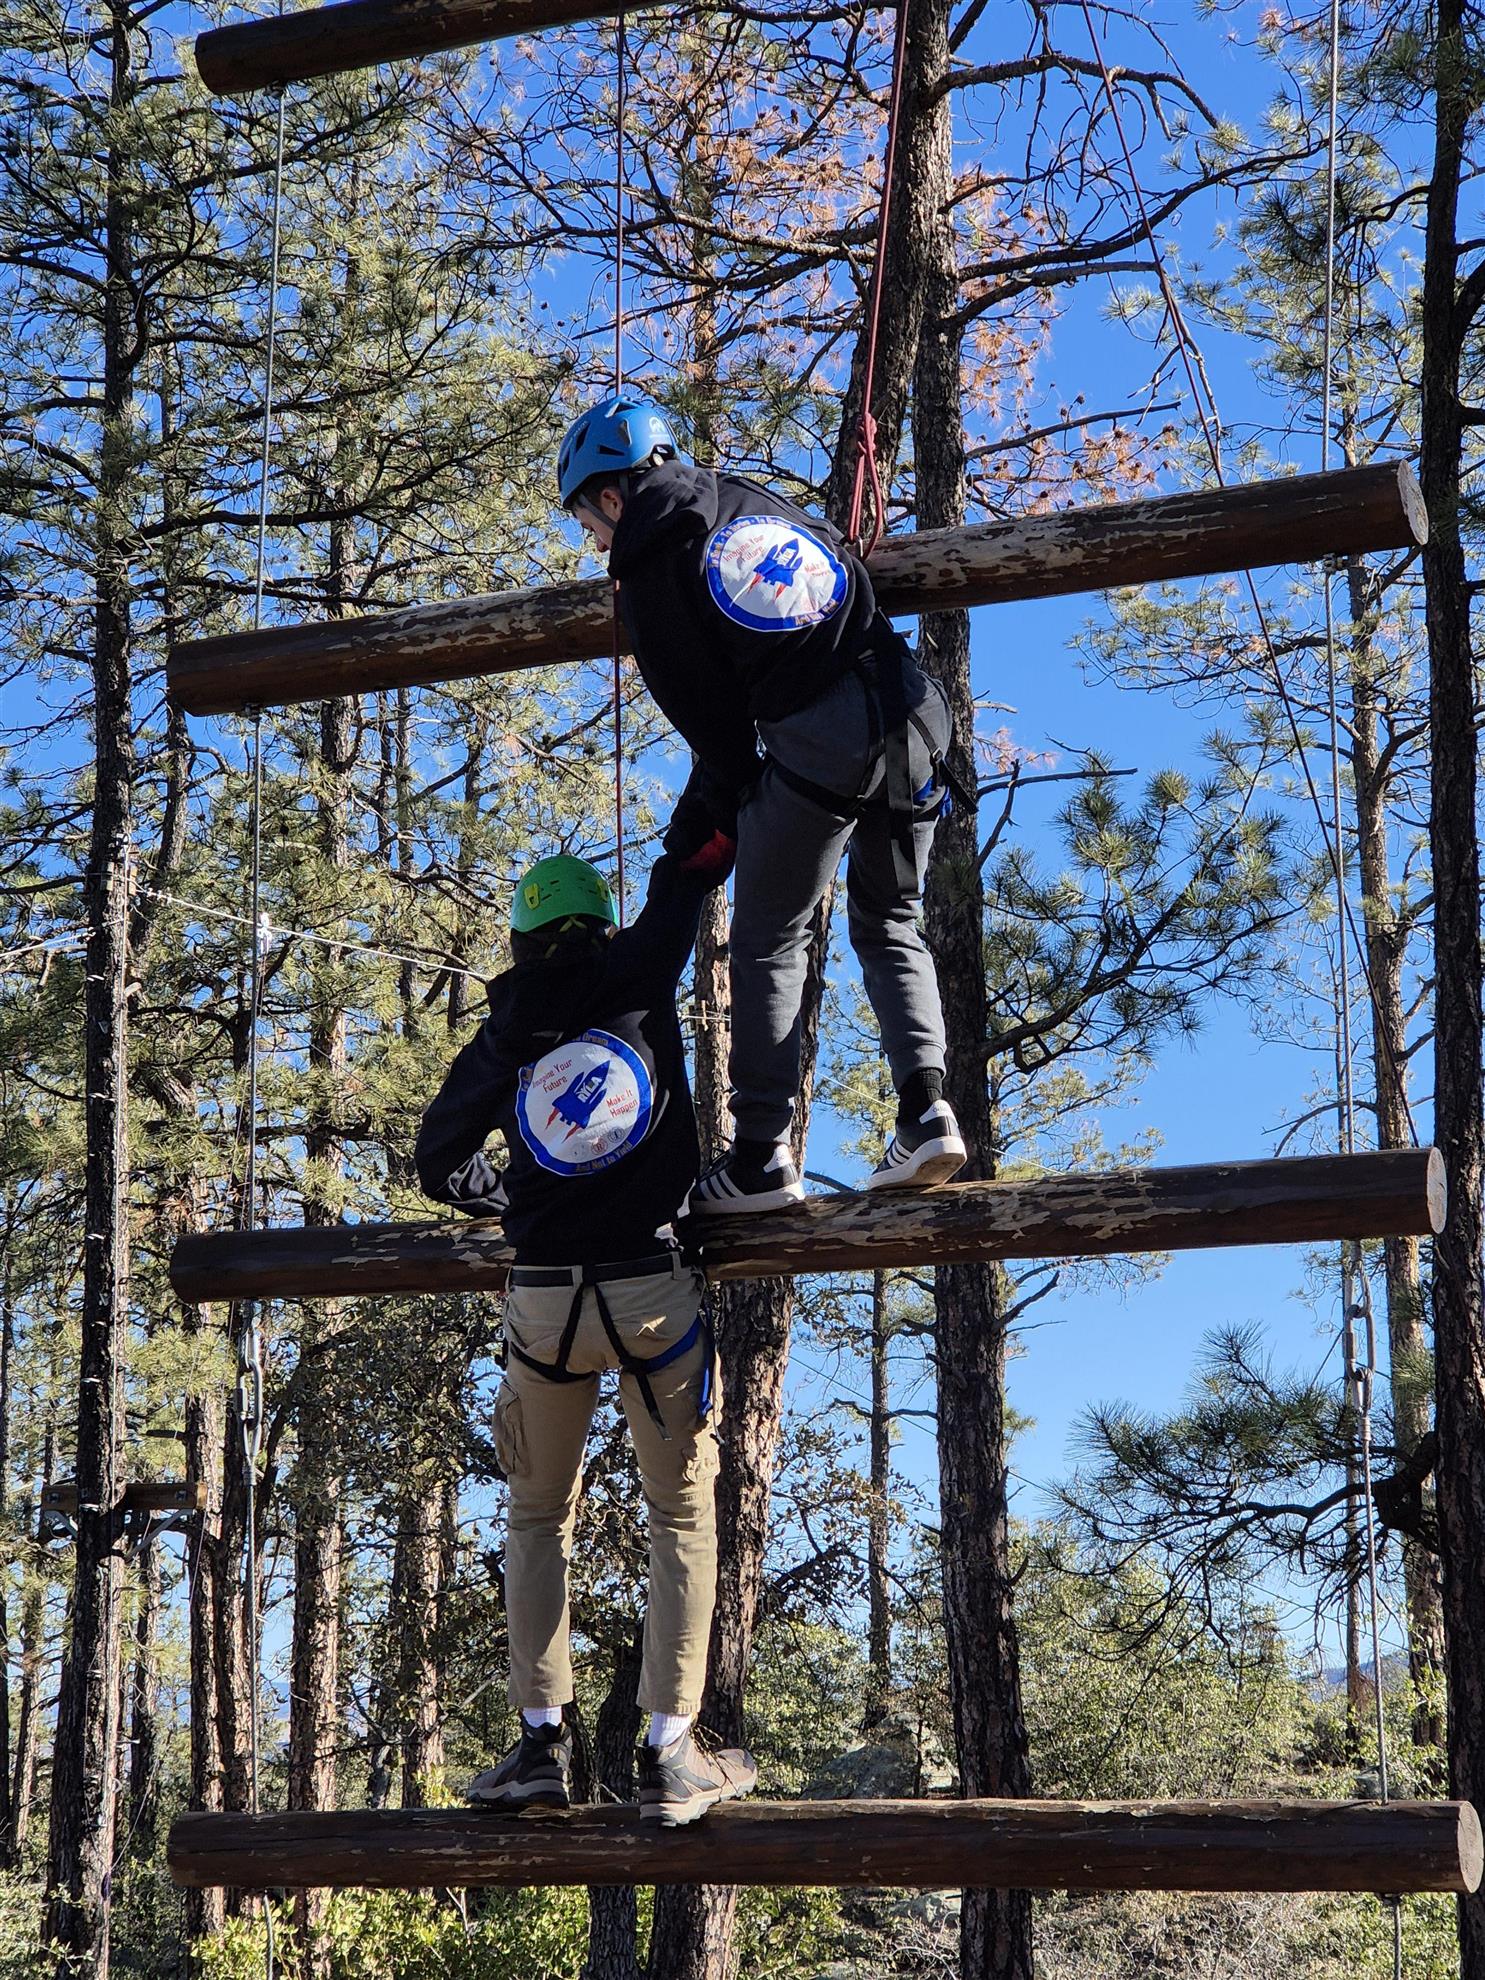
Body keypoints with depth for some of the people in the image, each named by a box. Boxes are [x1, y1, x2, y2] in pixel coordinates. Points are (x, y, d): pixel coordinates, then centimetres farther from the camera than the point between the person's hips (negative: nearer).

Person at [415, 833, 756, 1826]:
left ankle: (542, 1741, 10)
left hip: (542, 1299, 2)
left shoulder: (502, 1036, 8)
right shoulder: (637, 976, 1)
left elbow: (442, 1164, 19)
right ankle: (671, 1754, 1)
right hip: (653, 1290, -2)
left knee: (539, 1516, 17)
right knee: (683, 1515, 8)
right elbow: (696, 853, 8)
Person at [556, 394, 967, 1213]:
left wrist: (735, 814, 14)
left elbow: (707, 714, 3)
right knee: (888, 926, 21)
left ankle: (760, 1155, 6)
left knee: (767, 944, 8)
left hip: (811, 743, -6)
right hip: (909, 716, 6)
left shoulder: (647, 570, 2)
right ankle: (925, 1108, 4)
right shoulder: (751, 498, 20)